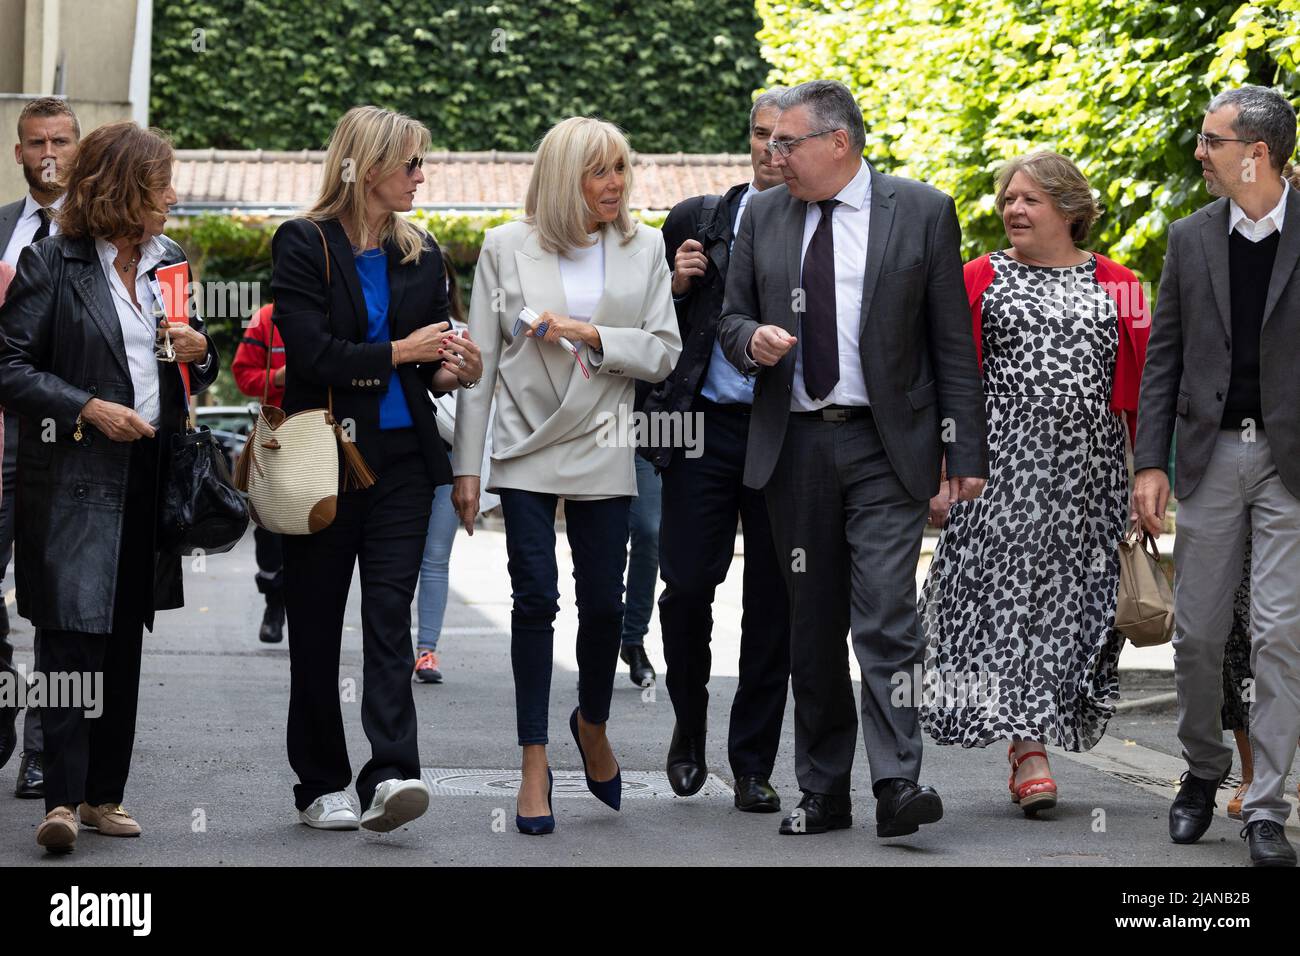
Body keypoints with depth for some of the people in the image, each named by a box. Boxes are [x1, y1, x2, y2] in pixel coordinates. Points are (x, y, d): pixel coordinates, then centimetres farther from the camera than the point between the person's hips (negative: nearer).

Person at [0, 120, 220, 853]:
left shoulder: (169, 261, 13)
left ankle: (105, 792, 15)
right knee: (72, 633, -12)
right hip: (75, 480, -6)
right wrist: (87, 409, -16)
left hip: (149, 478, 6)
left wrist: (202, 352, 0)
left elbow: (195, 376, 23)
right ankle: (63, 798, -13)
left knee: (126, 640, 9)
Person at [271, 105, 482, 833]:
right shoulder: (305, 246, -4)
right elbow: (310, 353, -14)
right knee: (317, 623, 5)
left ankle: (391, 775, -19)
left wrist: (452, 371, -5)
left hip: (402, 455, 3)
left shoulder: (420, 253, 11)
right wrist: (397, 353, -13)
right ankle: (321, 784, 14)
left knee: (390, 612, -9)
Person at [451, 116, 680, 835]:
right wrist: (467, 465, -1)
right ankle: (535, 762, 3)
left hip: (602, 448, 2)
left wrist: (593, 336, -14)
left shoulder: (644, 248, 5)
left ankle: (592, 723, 31)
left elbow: (663, 352, 2)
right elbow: (481, 359, 2)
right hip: (527, 449, -1)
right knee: (535, 599, -5)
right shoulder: (508, 247, 1)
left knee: (603, 603, 3)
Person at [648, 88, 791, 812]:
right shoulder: (697, 221, 10)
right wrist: (675, 283, -3)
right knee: (688, 585, -5)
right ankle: (690, 725, 20)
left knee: (773, 602, 3)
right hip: (705, 426, 1)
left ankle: (754, 764, 12)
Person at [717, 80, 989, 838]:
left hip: (886, 446, -4)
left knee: (887, 617, -14)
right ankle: (824, 792, 13)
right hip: (794, 446, 4)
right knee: (812, 626, 7)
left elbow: (953, 342, 1)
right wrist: (753, 341, -9)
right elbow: (734, 319, 17)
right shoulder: (764, 216, 10)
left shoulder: (922, 212, 0)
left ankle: (898, 784, -16)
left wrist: (967, 450, -4)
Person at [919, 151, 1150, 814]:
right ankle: (1028, 751, -11)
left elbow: (1139, 389, 9)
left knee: (1072, 603, 3)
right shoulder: (980, 279, 7)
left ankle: (1041, 728, 16)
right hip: (1000, 471, -2)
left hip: (1088, 477, 2)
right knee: (1006, 593, -9)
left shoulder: (1116, 287, 9)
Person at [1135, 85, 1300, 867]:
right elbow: (1164, 357, 9)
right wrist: (1150, 463, 2)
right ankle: (1203, 768, 28)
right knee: (1198, 632, 6)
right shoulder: (1191, 238, 6)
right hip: (1211, 452, 3)